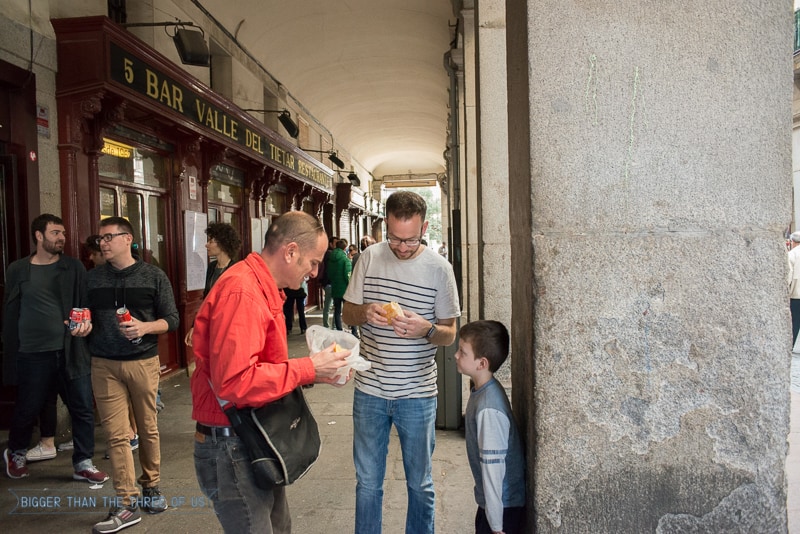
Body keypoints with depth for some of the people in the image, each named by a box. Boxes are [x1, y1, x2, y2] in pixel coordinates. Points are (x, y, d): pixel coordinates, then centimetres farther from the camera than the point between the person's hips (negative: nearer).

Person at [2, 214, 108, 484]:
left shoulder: (74, 267, 4)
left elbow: (86, 303, 4)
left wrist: (86, 323, -18)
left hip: (71, 352, 1)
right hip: (32, 354, -1)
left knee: (83, 410, 4)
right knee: (27, 410, 13)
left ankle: (83, 463, 20)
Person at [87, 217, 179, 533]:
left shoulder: (154, 276, -1)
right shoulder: (92, 278, 8)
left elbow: (171, 319, -2)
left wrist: (146, 327, -19)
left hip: (143, 362, -1)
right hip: (104, 365, 2)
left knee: (148, 429, 10)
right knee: (116, 434, -1)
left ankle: (150, 487, 29)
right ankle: (126, 505, 6)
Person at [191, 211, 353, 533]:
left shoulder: (264, 289, 11)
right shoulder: (242, 292, -22)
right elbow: (234, 381, -32)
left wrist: (314, 372, 3)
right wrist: (307, 368, -22)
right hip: (232, 448, -10)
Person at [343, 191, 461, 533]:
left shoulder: (439, 268, -8)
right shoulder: (369, 257, -3)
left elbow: (449, 334, -3)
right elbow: (348, 313, 5)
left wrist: (426, 329, -25)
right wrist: (365, 313, -18)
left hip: (417, 393, -1)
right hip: (370, 389, 2)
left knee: (419, 484, 16)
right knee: (367, 482, 15)